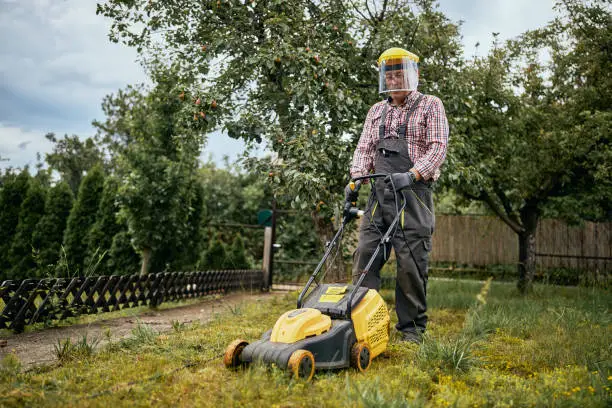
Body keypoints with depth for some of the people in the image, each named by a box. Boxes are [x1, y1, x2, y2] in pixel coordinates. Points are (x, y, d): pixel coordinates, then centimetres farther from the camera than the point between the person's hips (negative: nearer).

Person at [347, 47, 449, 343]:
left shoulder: (430, 106, 6)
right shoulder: (376, 111, 21)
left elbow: (438, 147, -6)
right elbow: (364, 148, 16)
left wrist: (412, 174, -21)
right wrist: (356, 178, -2)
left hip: (413, 194, -5)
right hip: (379, 193, 5)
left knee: (411, 263, -3)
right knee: (365, 256, -2)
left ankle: (411, 328, 9)